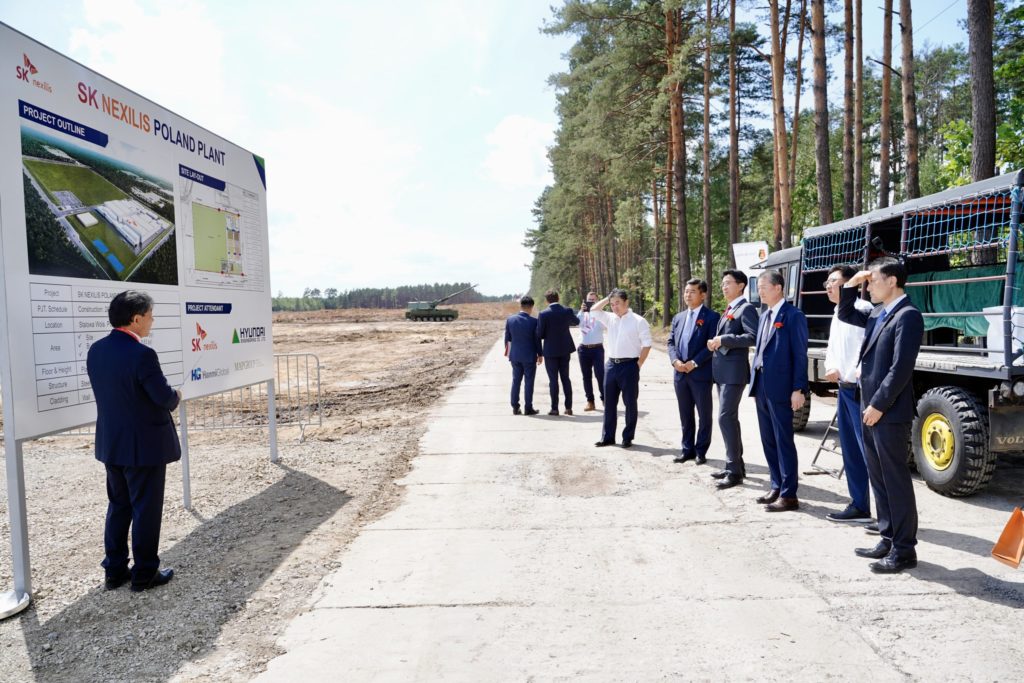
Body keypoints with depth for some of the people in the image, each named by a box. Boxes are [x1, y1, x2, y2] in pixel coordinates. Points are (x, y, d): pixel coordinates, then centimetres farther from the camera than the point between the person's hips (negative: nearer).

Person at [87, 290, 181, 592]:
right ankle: (145, 573, 16)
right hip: (145, 445, -7)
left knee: (118, 506, 19)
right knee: (146, 509, 5)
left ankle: (115, 570, 28)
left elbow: (111, 390, 11)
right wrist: (177, 395, 1)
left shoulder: (96, 350, 2)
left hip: (111, 443, 8)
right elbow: (165, 398, -21)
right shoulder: (142, 354, -23)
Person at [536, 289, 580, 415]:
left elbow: (540, 335, -13)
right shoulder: (567, 311, -4)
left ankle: (554, 408, 6)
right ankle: (568, 407, 15)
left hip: (550, 351, -4)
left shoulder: (543, 314, -15)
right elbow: (576, 322, 16)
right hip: (565, 349, 4)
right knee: (565, 378, 13)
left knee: (553, 380, 3)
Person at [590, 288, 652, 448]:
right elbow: (593, 310, 11)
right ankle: (607, 437, 20)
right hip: (611, 364, 6)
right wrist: (607, 298, 5)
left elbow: (646, 345, -8)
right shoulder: (610, 318, 10)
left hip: (629, 365, -6)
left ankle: (628, 437, 15)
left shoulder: (638, 321, -7)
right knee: (609, 403, 11)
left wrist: (638, 365, -11)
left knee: (630, 403, 5)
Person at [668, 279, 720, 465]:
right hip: (680, 373, 6)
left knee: (704, 415, 5)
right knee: (685, 415, 13)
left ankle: (701, 451, 14)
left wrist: (694, 363, -17)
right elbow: (671, 342, 12)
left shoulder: (711, 317, -5)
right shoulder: (678, 317, 15)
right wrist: (675, 360, -7)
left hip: (701, 373, -6)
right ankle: (688, 449, 22)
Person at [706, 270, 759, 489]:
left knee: (726, 418, -12)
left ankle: (734, 471, -5)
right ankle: (736, 464, 23)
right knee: (730, 418, 14)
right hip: (722, 371, 10)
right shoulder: (728, 310, 19)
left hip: (734, 371, -10)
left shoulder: (746, 308, -9)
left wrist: (723, 340, -21)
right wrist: (715, 343, 6)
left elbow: (753, 337, -21)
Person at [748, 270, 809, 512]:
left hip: (780, 387, -8)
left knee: (784, 441, -2)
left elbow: (800, 355, -13)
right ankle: (777, 487, 24)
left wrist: (798, 389, -17)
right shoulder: (764, 316, 16)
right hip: (761, 385, 8)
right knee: (768, 441, 13)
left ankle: (789, 495, 5)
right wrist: (754, 382, 14)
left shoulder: (793, 315, -9)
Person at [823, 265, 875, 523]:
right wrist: (832, 368, 4)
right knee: (850, 451, 13)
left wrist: (849, 374, -19)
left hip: (860, 389, -10)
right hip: (845, 388, 10)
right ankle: (859, 506, 22)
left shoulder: (862, 309, -12)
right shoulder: (837, 315, 18)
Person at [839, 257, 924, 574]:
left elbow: (901, 368, -20)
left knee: (896, 480, -1)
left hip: (889, 412, -9)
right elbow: (846, 315, 29)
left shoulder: (908, 315, -14)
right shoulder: (878, 313, 13)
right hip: (870, 409, 9)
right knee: (878, 478, 14)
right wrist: (851, 284, 14)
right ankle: (888, 539, 25)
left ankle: (904, 550, 9)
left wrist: (879, 405, -18)